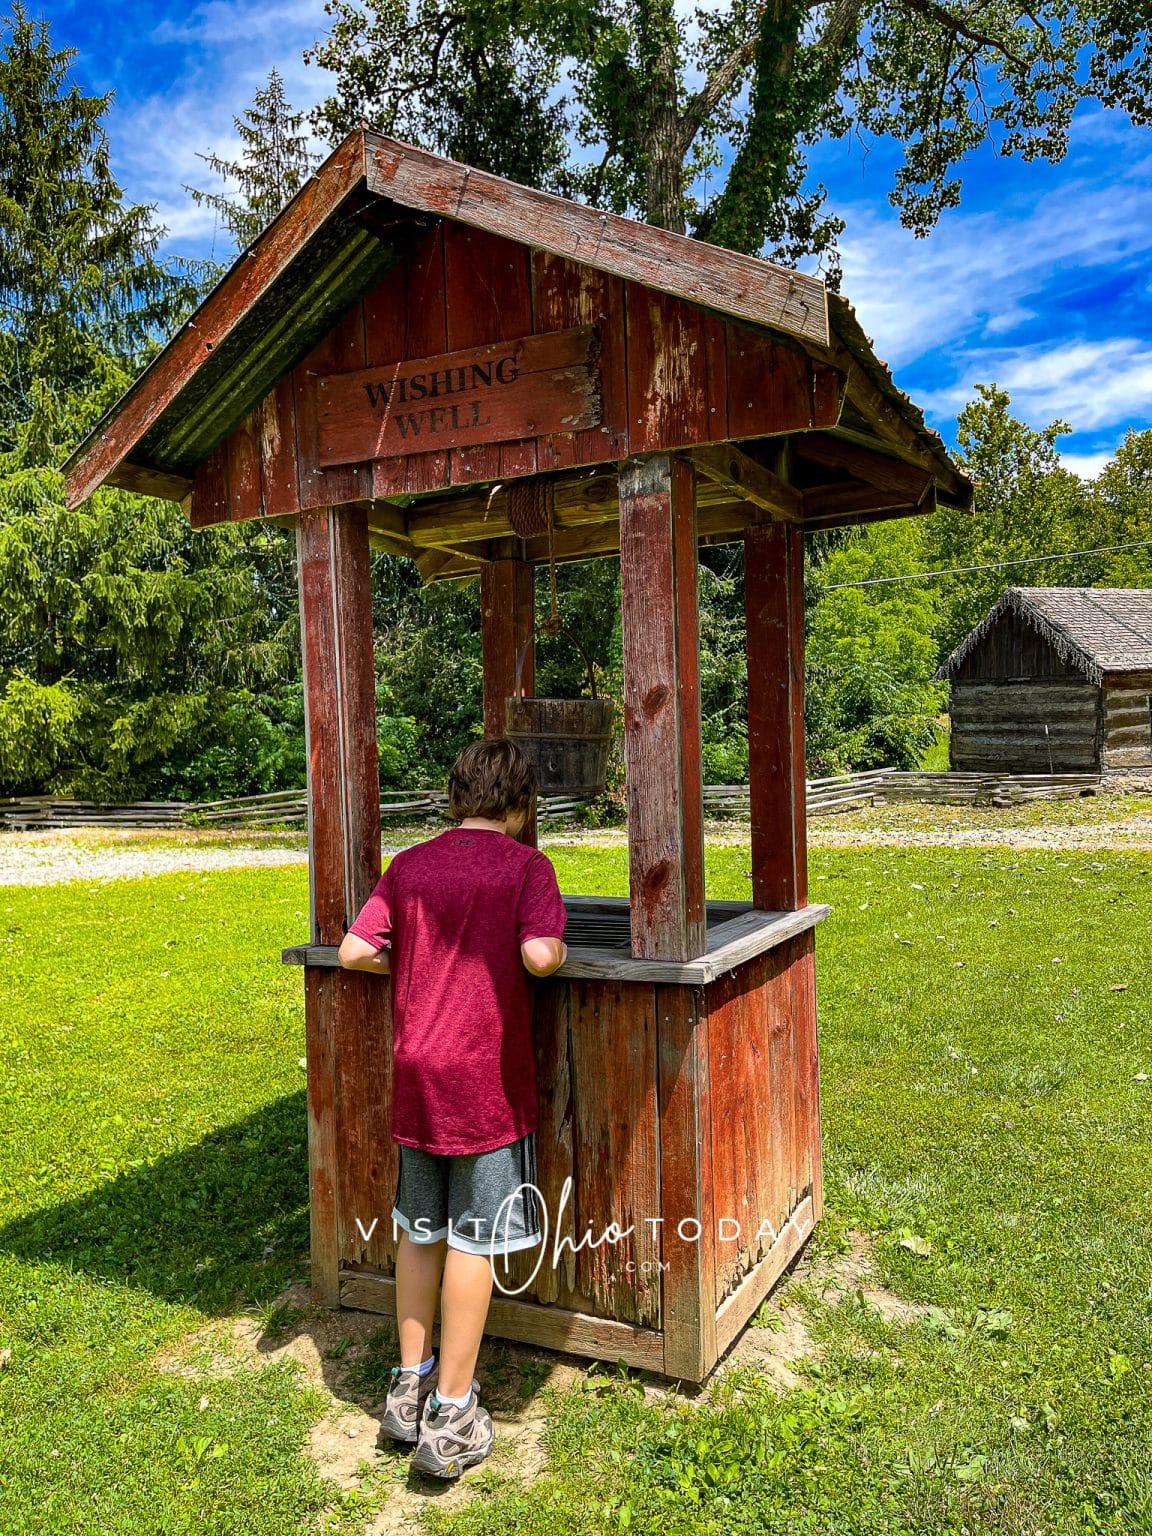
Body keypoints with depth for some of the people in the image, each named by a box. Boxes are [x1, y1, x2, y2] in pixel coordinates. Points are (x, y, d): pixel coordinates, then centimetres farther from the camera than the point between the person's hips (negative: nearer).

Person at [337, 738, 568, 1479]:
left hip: (415, 1075, 5)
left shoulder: (410, 865, 4)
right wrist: (560, 956, -2)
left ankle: (411, 1384, 32)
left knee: (420, 1231, 19)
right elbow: (538, 955, -23)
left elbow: (354, 951, -1)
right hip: (487, 1081, -5)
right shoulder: (526, 865, -9)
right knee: (474, 1242, 7)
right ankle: (451, 1416, 16)